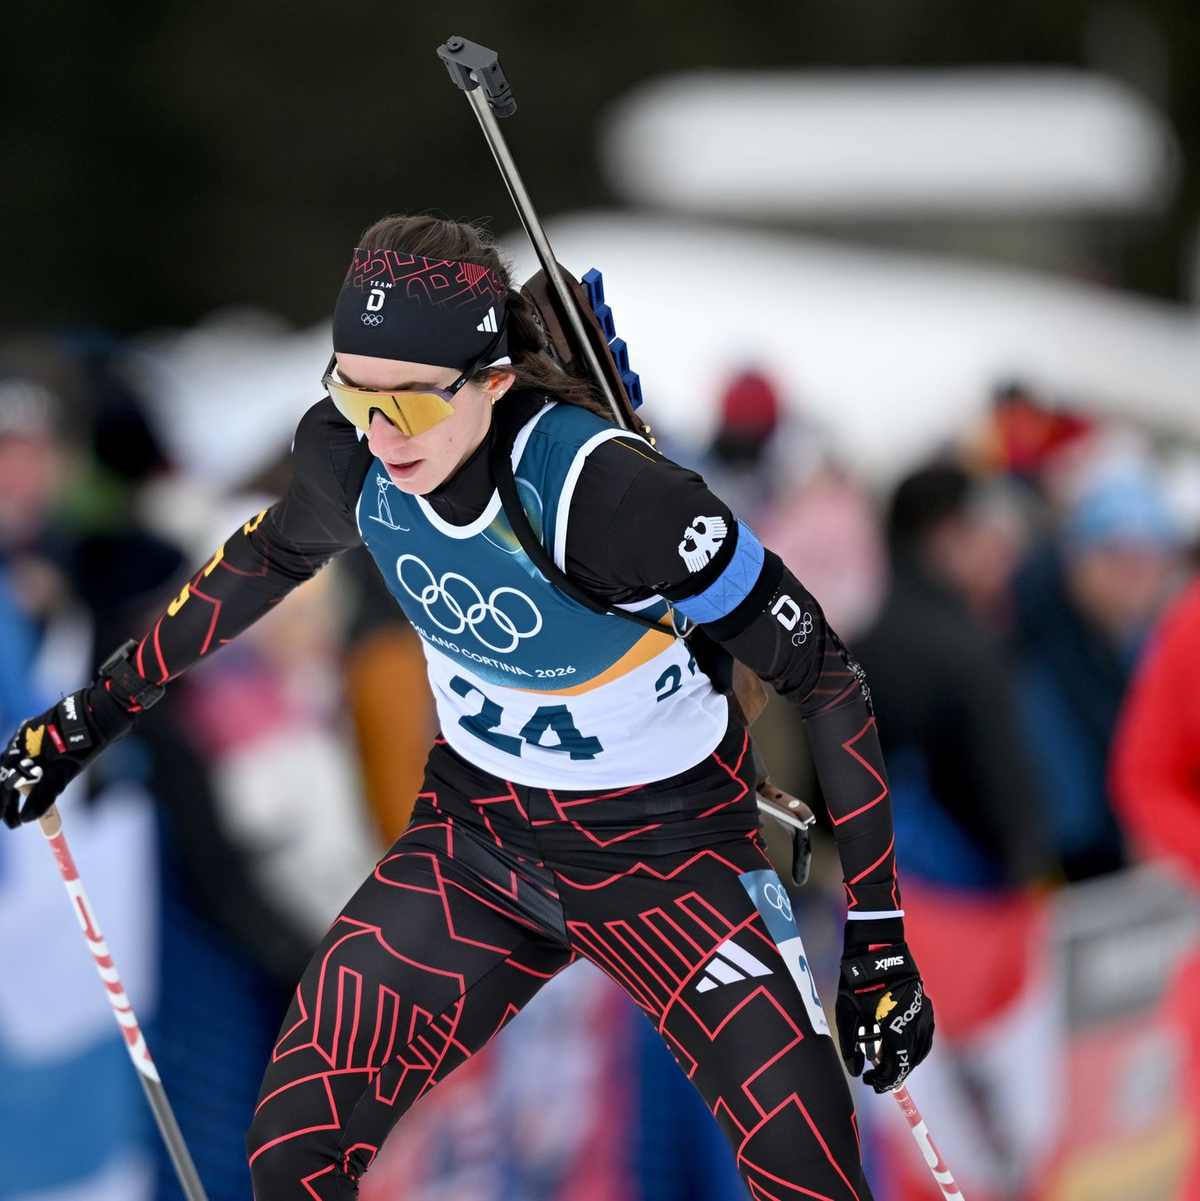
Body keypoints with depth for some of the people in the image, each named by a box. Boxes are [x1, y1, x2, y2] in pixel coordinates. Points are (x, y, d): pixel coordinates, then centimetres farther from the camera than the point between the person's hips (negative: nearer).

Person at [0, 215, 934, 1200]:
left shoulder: (603, 492, -32)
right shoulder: (351, 456, -16)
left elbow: (825, 677, -23)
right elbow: (268, 559, 10)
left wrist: (879, 936, -21)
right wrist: (101, 709, 18)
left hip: (670, 848, -4)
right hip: (476, 830, 5)